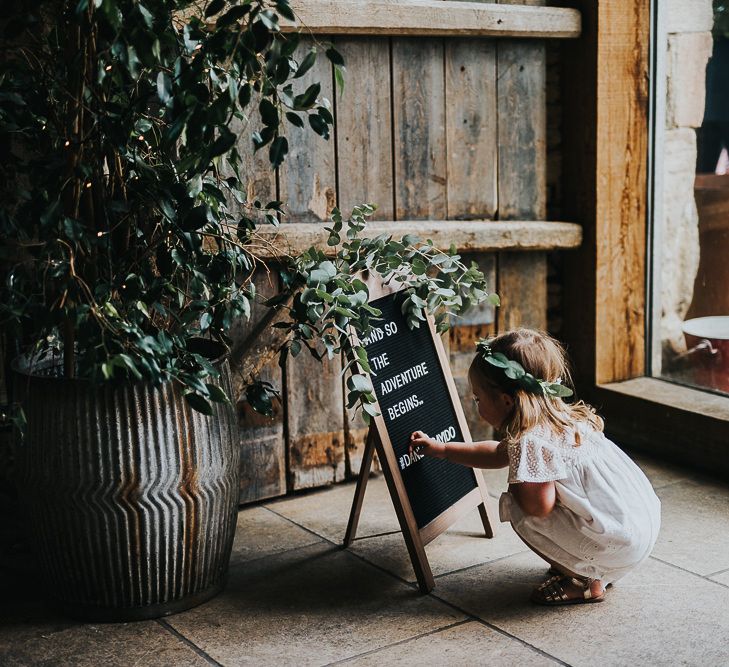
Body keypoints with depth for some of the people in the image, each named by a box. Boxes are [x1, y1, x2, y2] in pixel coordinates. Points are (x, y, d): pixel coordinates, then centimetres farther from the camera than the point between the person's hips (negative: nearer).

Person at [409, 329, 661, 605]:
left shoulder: (532, 441, -20)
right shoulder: (558, 418, 12)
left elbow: (539, 505, -28)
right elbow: (497, 453, 25)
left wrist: (515, 488, -5)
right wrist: (441, 449, 30)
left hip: (622, 542, -10)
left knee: (519, 512, -8)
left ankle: (588, 581, 2)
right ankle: (594, 568, 17)